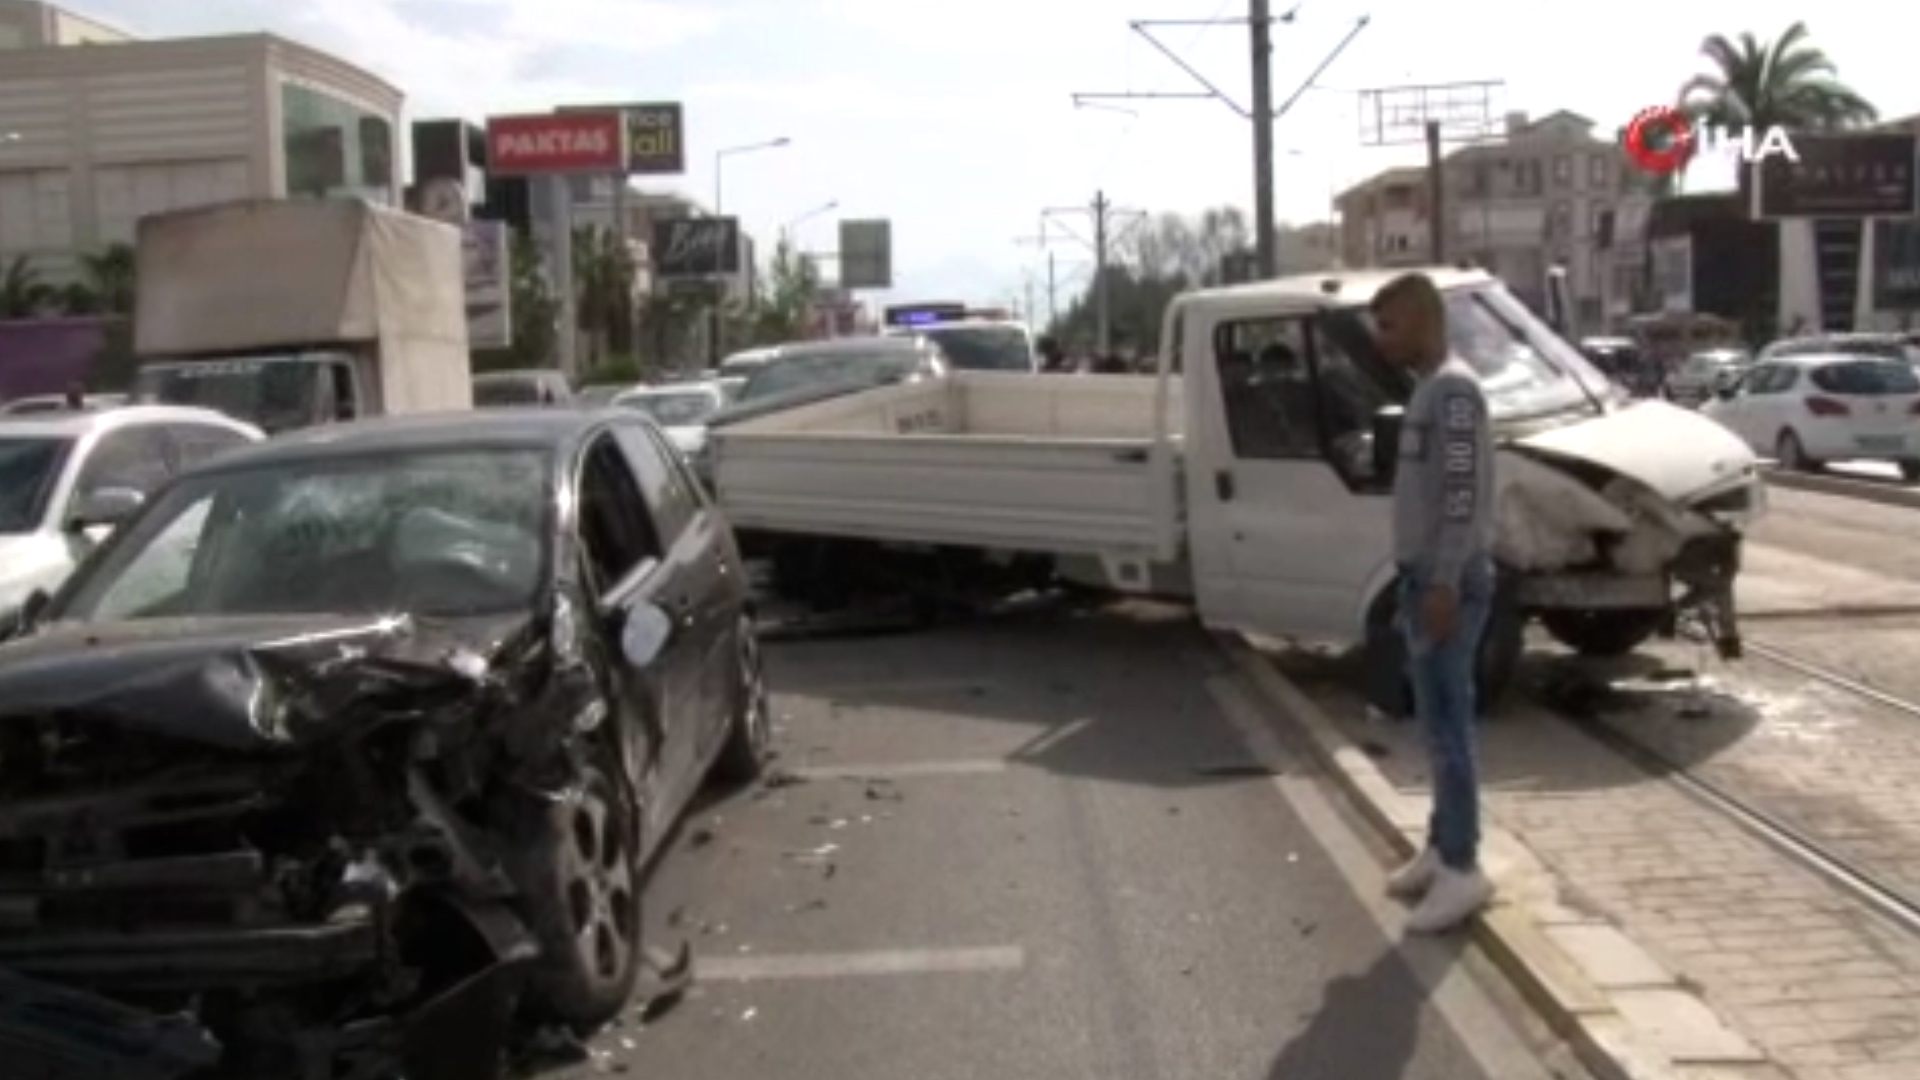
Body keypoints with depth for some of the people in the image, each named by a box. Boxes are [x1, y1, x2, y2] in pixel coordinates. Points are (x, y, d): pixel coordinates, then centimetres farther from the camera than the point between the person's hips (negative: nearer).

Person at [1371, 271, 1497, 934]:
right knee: (1437, 724, 14)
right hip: (1425, 577, 10)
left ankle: (1461, 869, -2)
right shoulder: (1429, 389, 16)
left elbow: (1462, 494, -21)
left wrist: (1445, 584, -23)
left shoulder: (1454, 389, -15)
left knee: (1447, 725, -7)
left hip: (1449, 582, -10)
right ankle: (1441, 850, 22)